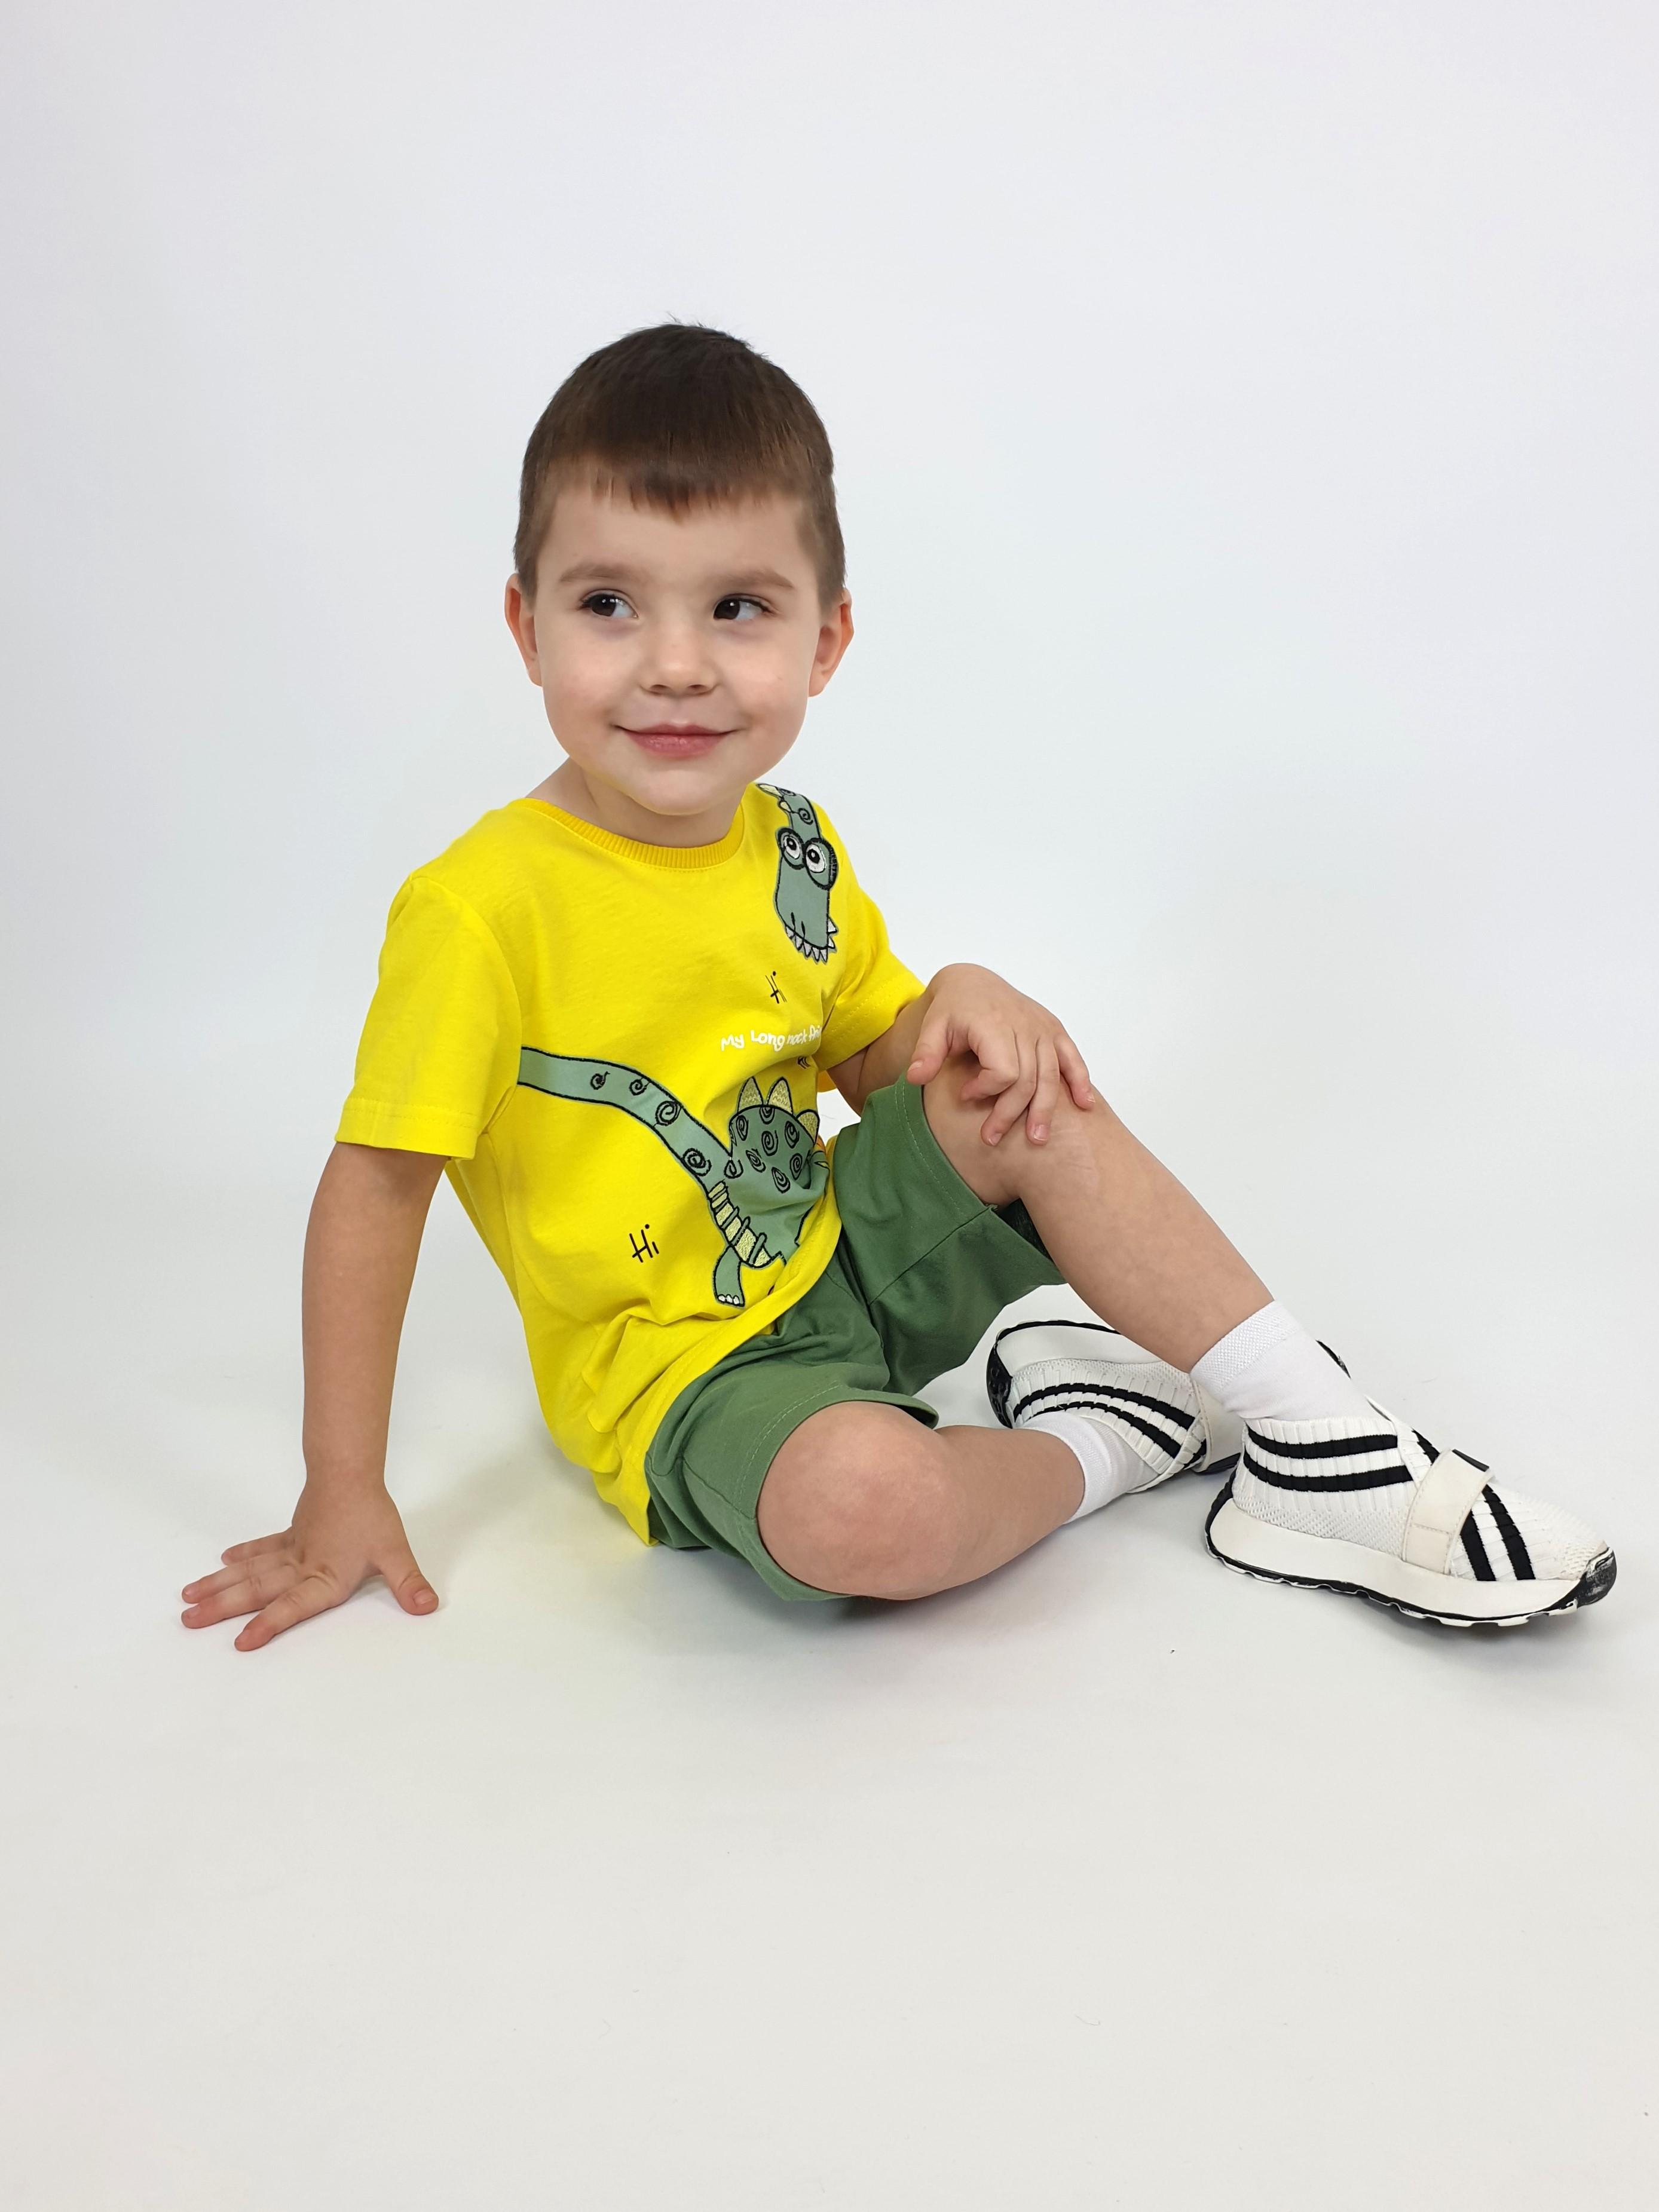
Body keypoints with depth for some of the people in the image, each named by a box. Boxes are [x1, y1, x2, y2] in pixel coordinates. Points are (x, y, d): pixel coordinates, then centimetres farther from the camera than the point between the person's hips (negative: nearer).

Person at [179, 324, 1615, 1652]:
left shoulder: (793, 852, 0)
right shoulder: (481, 909, -21)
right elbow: (376, 1185, -17)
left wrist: (961, 1004, -12)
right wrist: (342, 1494, -14)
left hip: (845, 1260, 7)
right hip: (682, 1379, -7)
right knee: (866, 1503, -36)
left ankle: (1319, 1447, -5)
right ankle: (1096, 1443, -4)